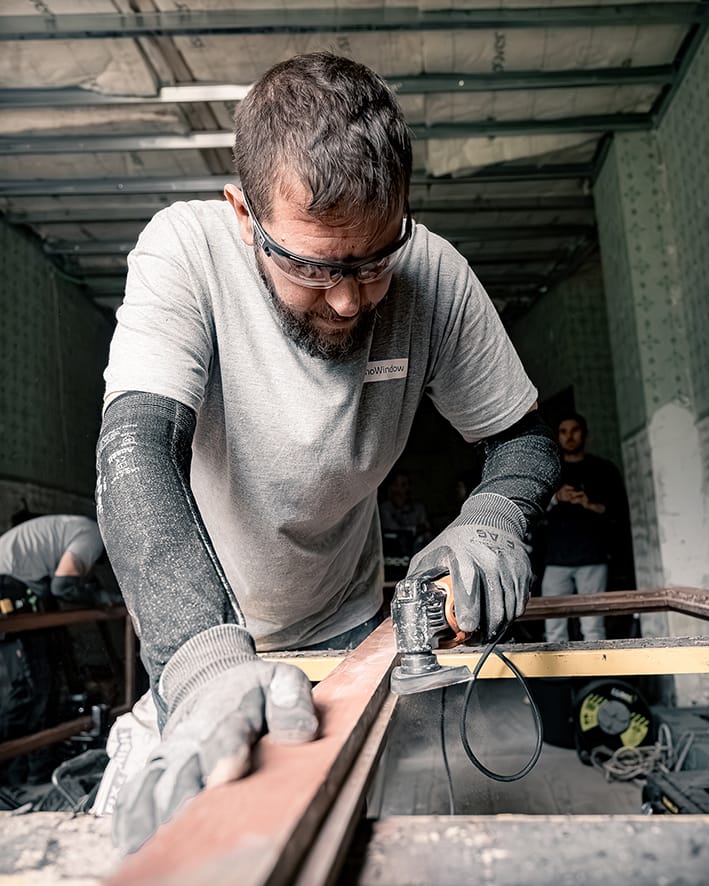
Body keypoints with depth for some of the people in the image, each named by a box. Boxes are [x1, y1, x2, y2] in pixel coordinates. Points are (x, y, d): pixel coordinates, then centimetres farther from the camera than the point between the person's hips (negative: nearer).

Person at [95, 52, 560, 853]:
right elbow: (136, 447, -38)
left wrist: (492, 518, -31)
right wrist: (205, 659, -53)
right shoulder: (186, 249, -26)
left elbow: (523, 434, -9)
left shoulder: (433, 276, -20)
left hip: (346, 628, 2)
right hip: (193, 635, -1)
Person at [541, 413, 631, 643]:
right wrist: (555, 499, -4)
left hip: (592, 557, -2)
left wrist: (592, 505, -10)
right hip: (555, 559, 2)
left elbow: (621, 514, 8)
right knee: (554, 631, -2)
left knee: (593, 628, -6)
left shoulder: (603, 469, 14)